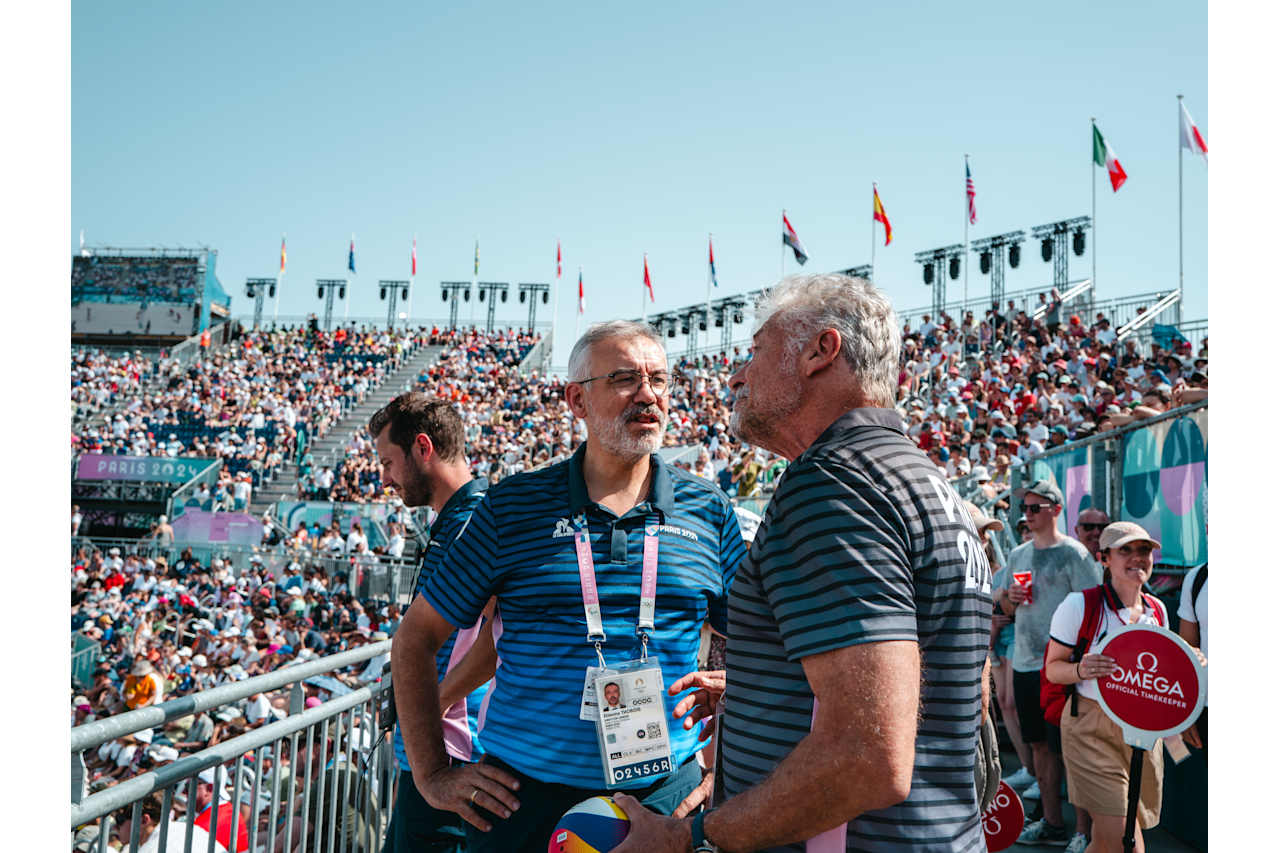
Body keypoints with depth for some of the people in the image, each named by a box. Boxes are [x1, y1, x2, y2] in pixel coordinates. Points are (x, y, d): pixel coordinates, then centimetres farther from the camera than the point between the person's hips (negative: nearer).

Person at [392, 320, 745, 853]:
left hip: (665, 795, 1)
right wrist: (433, 776, 0)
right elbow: (414, 641, 3)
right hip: (522, 796, -1)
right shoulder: (511, 506, -2)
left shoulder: (709, 510, 2)